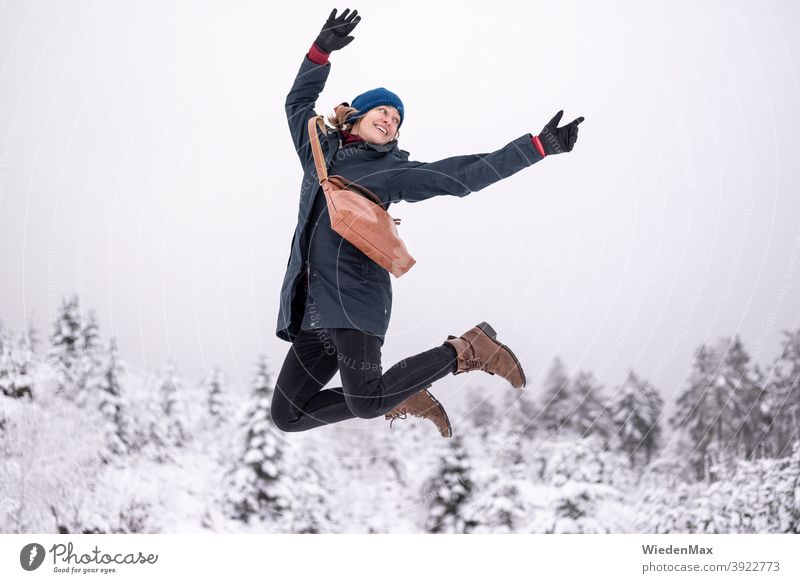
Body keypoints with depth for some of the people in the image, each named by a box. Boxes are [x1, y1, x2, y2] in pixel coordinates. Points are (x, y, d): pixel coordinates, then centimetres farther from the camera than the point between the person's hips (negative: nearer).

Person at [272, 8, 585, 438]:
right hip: (310, 309, 6)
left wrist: (539, 145, 1)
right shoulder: (320, 152, 20)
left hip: (354, 299, -5)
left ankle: (465, 351, -3)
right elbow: (299, 102, 30)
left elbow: (465, 175, 4)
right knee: (287, 415, 2)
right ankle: (400, 398, 15)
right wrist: (322, 50, 16)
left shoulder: (393, 171, 7)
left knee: (365, 403, -25)